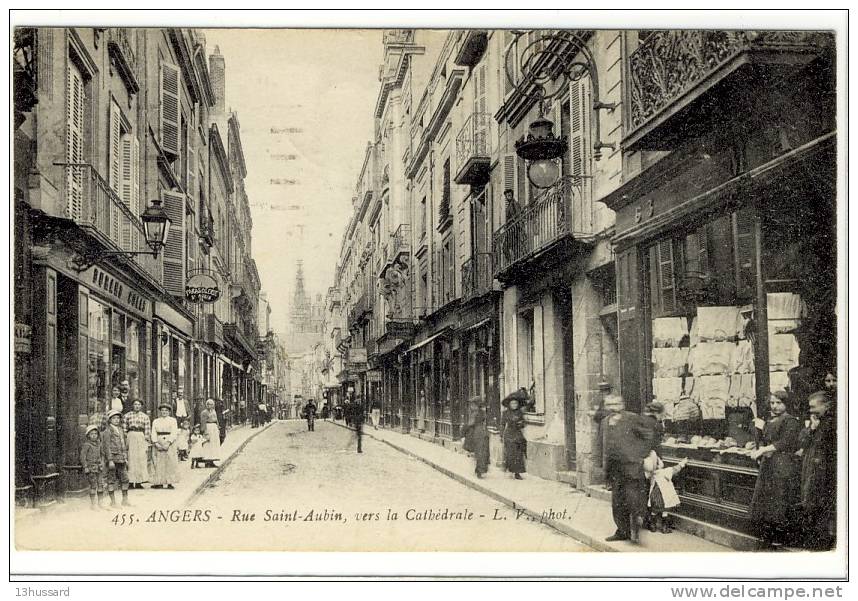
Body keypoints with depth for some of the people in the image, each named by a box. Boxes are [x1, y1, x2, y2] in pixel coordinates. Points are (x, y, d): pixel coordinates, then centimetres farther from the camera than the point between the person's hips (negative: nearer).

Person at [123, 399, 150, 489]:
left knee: (141, 460, -1)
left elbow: (147, 431, 5)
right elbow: (124, 429, 4)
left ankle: (139, 482, 4)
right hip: (130, 438, -1)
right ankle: (131, 482, 1)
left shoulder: (145, 417, 8)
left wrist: (147, 444, -1)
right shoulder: (127, 415, 6)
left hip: (141, 439, 1)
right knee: (130, 460, -2)